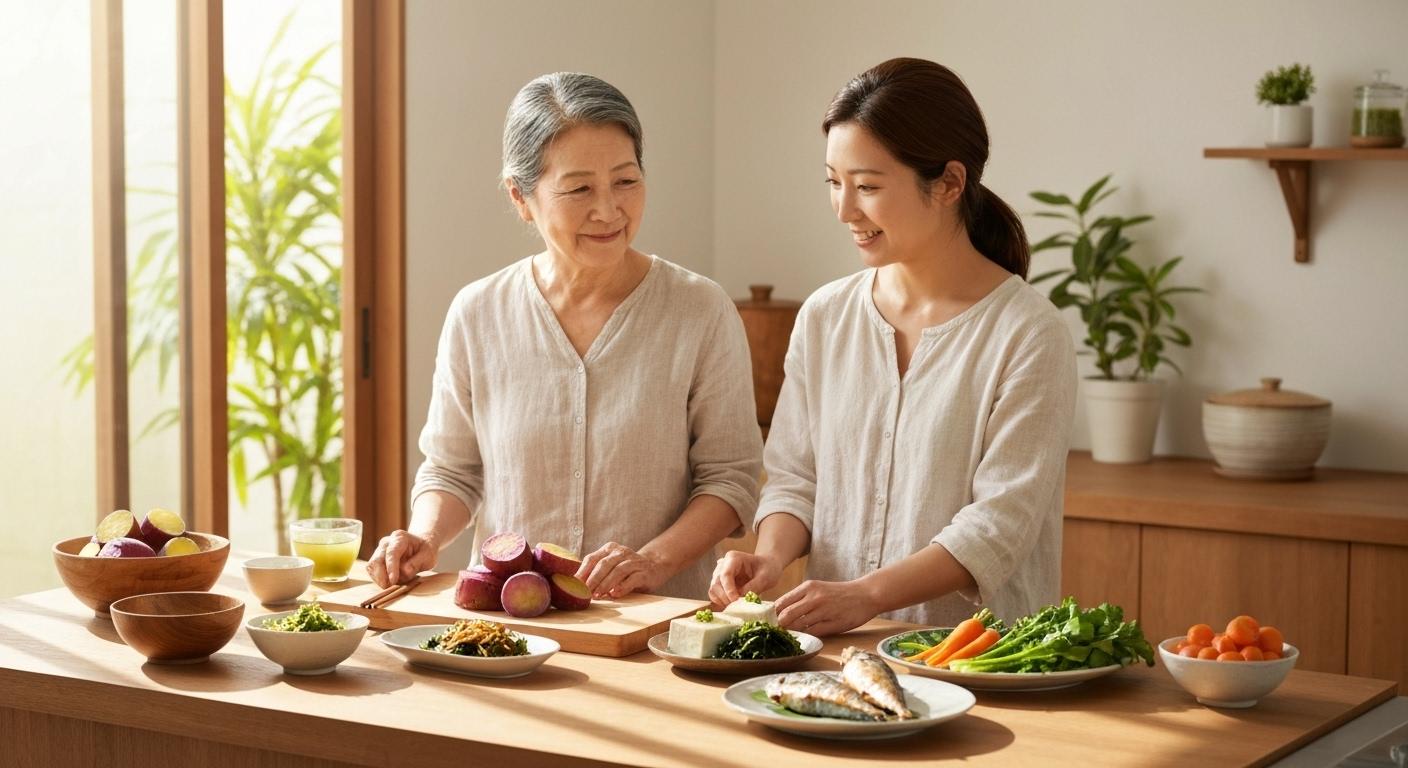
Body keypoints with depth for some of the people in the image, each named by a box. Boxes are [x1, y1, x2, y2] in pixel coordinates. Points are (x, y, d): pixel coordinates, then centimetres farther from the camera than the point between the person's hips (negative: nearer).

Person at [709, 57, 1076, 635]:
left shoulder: (1028, 334, -6)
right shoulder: (824, 317, 11)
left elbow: (1001, 521, -11)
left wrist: (867, 594, -21)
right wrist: (771, 555, -5)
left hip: (977, 651, -4)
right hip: (834, 651, 4)